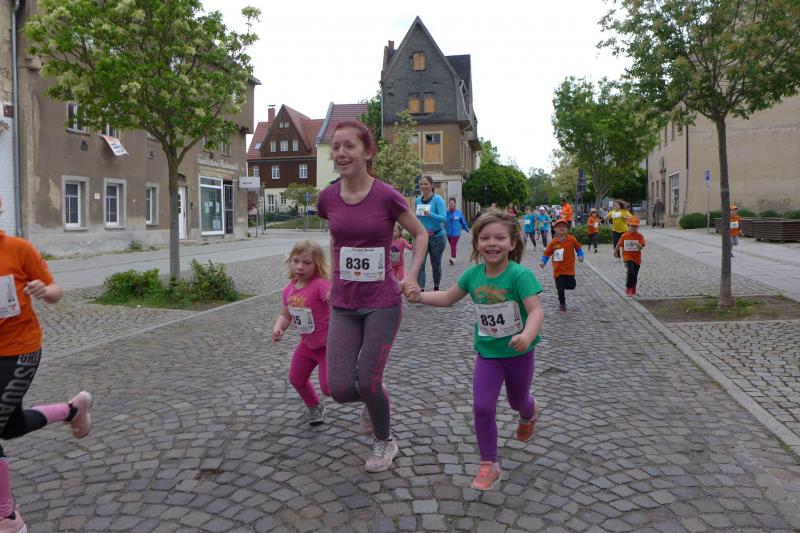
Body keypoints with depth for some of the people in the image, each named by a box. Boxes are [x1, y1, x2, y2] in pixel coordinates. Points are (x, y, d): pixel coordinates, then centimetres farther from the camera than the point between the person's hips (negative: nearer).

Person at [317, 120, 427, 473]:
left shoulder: (386, 196, -12)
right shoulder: (328, 197, -1)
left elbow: (420, 233, 2)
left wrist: (411, 276, -10)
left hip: (382, 304, -3)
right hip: (343, 305, 4)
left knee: (367, 382, -3)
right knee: (340, 388, -3)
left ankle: (384, 442, 28)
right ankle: (377, 397, 34)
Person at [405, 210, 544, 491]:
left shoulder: (519, 274, -23)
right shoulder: (473, 274, -8)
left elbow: (536, 310, -31)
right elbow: (448, 297, 7)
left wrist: (527, 335, -50)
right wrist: (419, 296, -5)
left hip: (518, 353, -3)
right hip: (487, 353, 3)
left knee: (517, 401, 21)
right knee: (482, 406, -8)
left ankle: (530, 412, 60)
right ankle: (489, 465, 11)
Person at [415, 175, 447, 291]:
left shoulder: (438, 199, -12)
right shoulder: (417, 200, 3)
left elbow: (443, 218, -21)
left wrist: (430, 214, -37)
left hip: (437, 237, -3)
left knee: (436, 264, 10)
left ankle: (436, 287, 30)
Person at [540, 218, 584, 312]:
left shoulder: (572, 239, -6)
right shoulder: (553, 242, -8)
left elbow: (578, 248, 9)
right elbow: (547, 253, -1)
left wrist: (580, 256, -4)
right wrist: (543, 262, -13)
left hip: (569, 269, 1)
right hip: (558, 270, -1)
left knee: (571, 285, 0)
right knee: (560, 288, 3)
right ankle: (562, 303, 24)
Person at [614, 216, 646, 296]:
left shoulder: (639, 236, -6)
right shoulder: (624, 236, -5)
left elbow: (641, 247, -16)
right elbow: (619, 245, 8)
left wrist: (636, 243, -34)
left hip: (637, 258, 2)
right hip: (628, 257, -2)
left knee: (635, 275, 14)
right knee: (631, 271, -22)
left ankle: (633, 290, 35)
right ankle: (628, 288, -9)